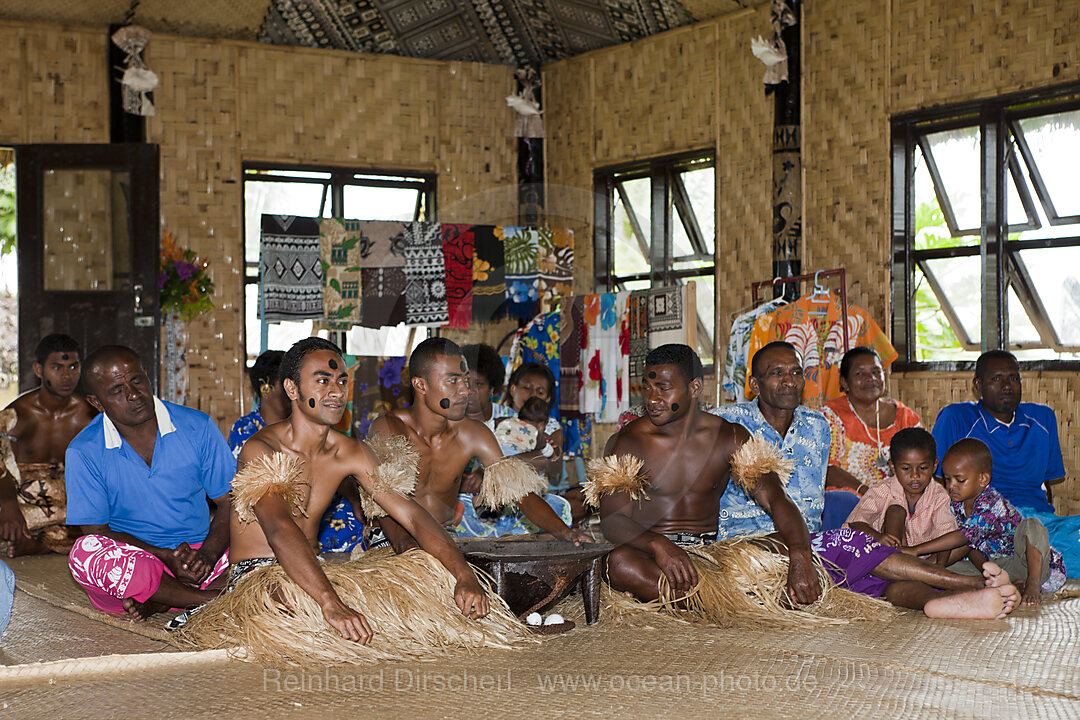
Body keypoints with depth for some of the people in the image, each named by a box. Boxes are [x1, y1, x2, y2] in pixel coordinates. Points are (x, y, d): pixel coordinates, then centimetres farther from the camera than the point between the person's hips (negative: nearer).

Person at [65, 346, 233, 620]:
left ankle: (159, 603, -24)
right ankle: (211, 599, -26)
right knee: (85, 552, -34)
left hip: (198, 552, 1)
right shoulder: (84, 453, -4)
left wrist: (207, 555, -20)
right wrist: (166, 556, -19)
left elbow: (230, 502, 0)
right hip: (131, 559, -1)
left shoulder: (197, 427, -1)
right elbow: (96, 533, -5)